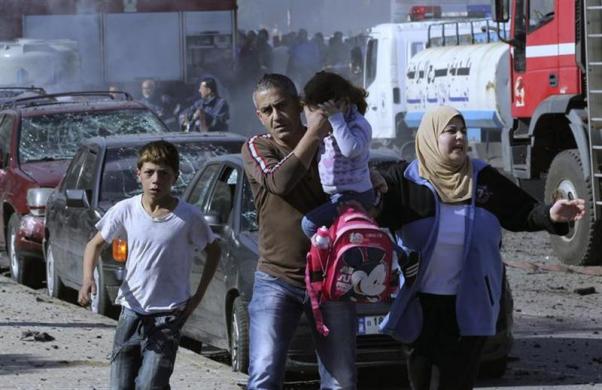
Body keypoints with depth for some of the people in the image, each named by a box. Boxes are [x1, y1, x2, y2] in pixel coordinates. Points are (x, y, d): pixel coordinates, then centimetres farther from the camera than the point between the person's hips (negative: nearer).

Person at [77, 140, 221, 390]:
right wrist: (88, 278, -10)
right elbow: (96, 244, 8)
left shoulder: (188, 217, -10)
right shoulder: (125, 211, -5)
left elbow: (213, 251, 6)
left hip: (168, 315, -3)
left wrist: (199, 295, -1)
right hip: (131, 311, 3)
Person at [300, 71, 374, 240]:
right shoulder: (327, 126, 9)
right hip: (336, 195, 10)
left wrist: (336, 119, -33)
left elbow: (350, 149, -38)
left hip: (355, 196, -10)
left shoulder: (358, 124, -17)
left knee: (310, 224, -21)